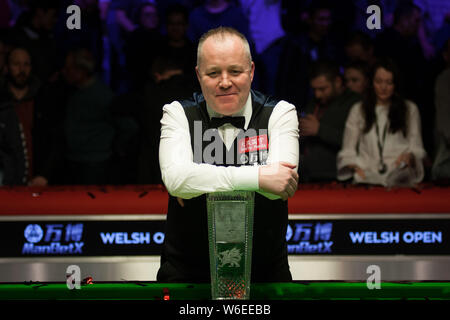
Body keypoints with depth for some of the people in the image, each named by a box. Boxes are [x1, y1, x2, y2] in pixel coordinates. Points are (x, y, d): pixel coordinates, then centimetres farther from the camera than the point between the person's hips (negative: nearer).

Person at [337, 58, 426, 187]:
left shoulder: (410, 109, 16)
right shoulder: (358, 110, 18)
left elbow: (417, 148, 14)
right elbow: (347, 151, 15)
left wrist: (410, 156, -11)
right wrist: (356, 167, -7)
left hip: (400, 178, 0)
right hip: (368, 177, 0)